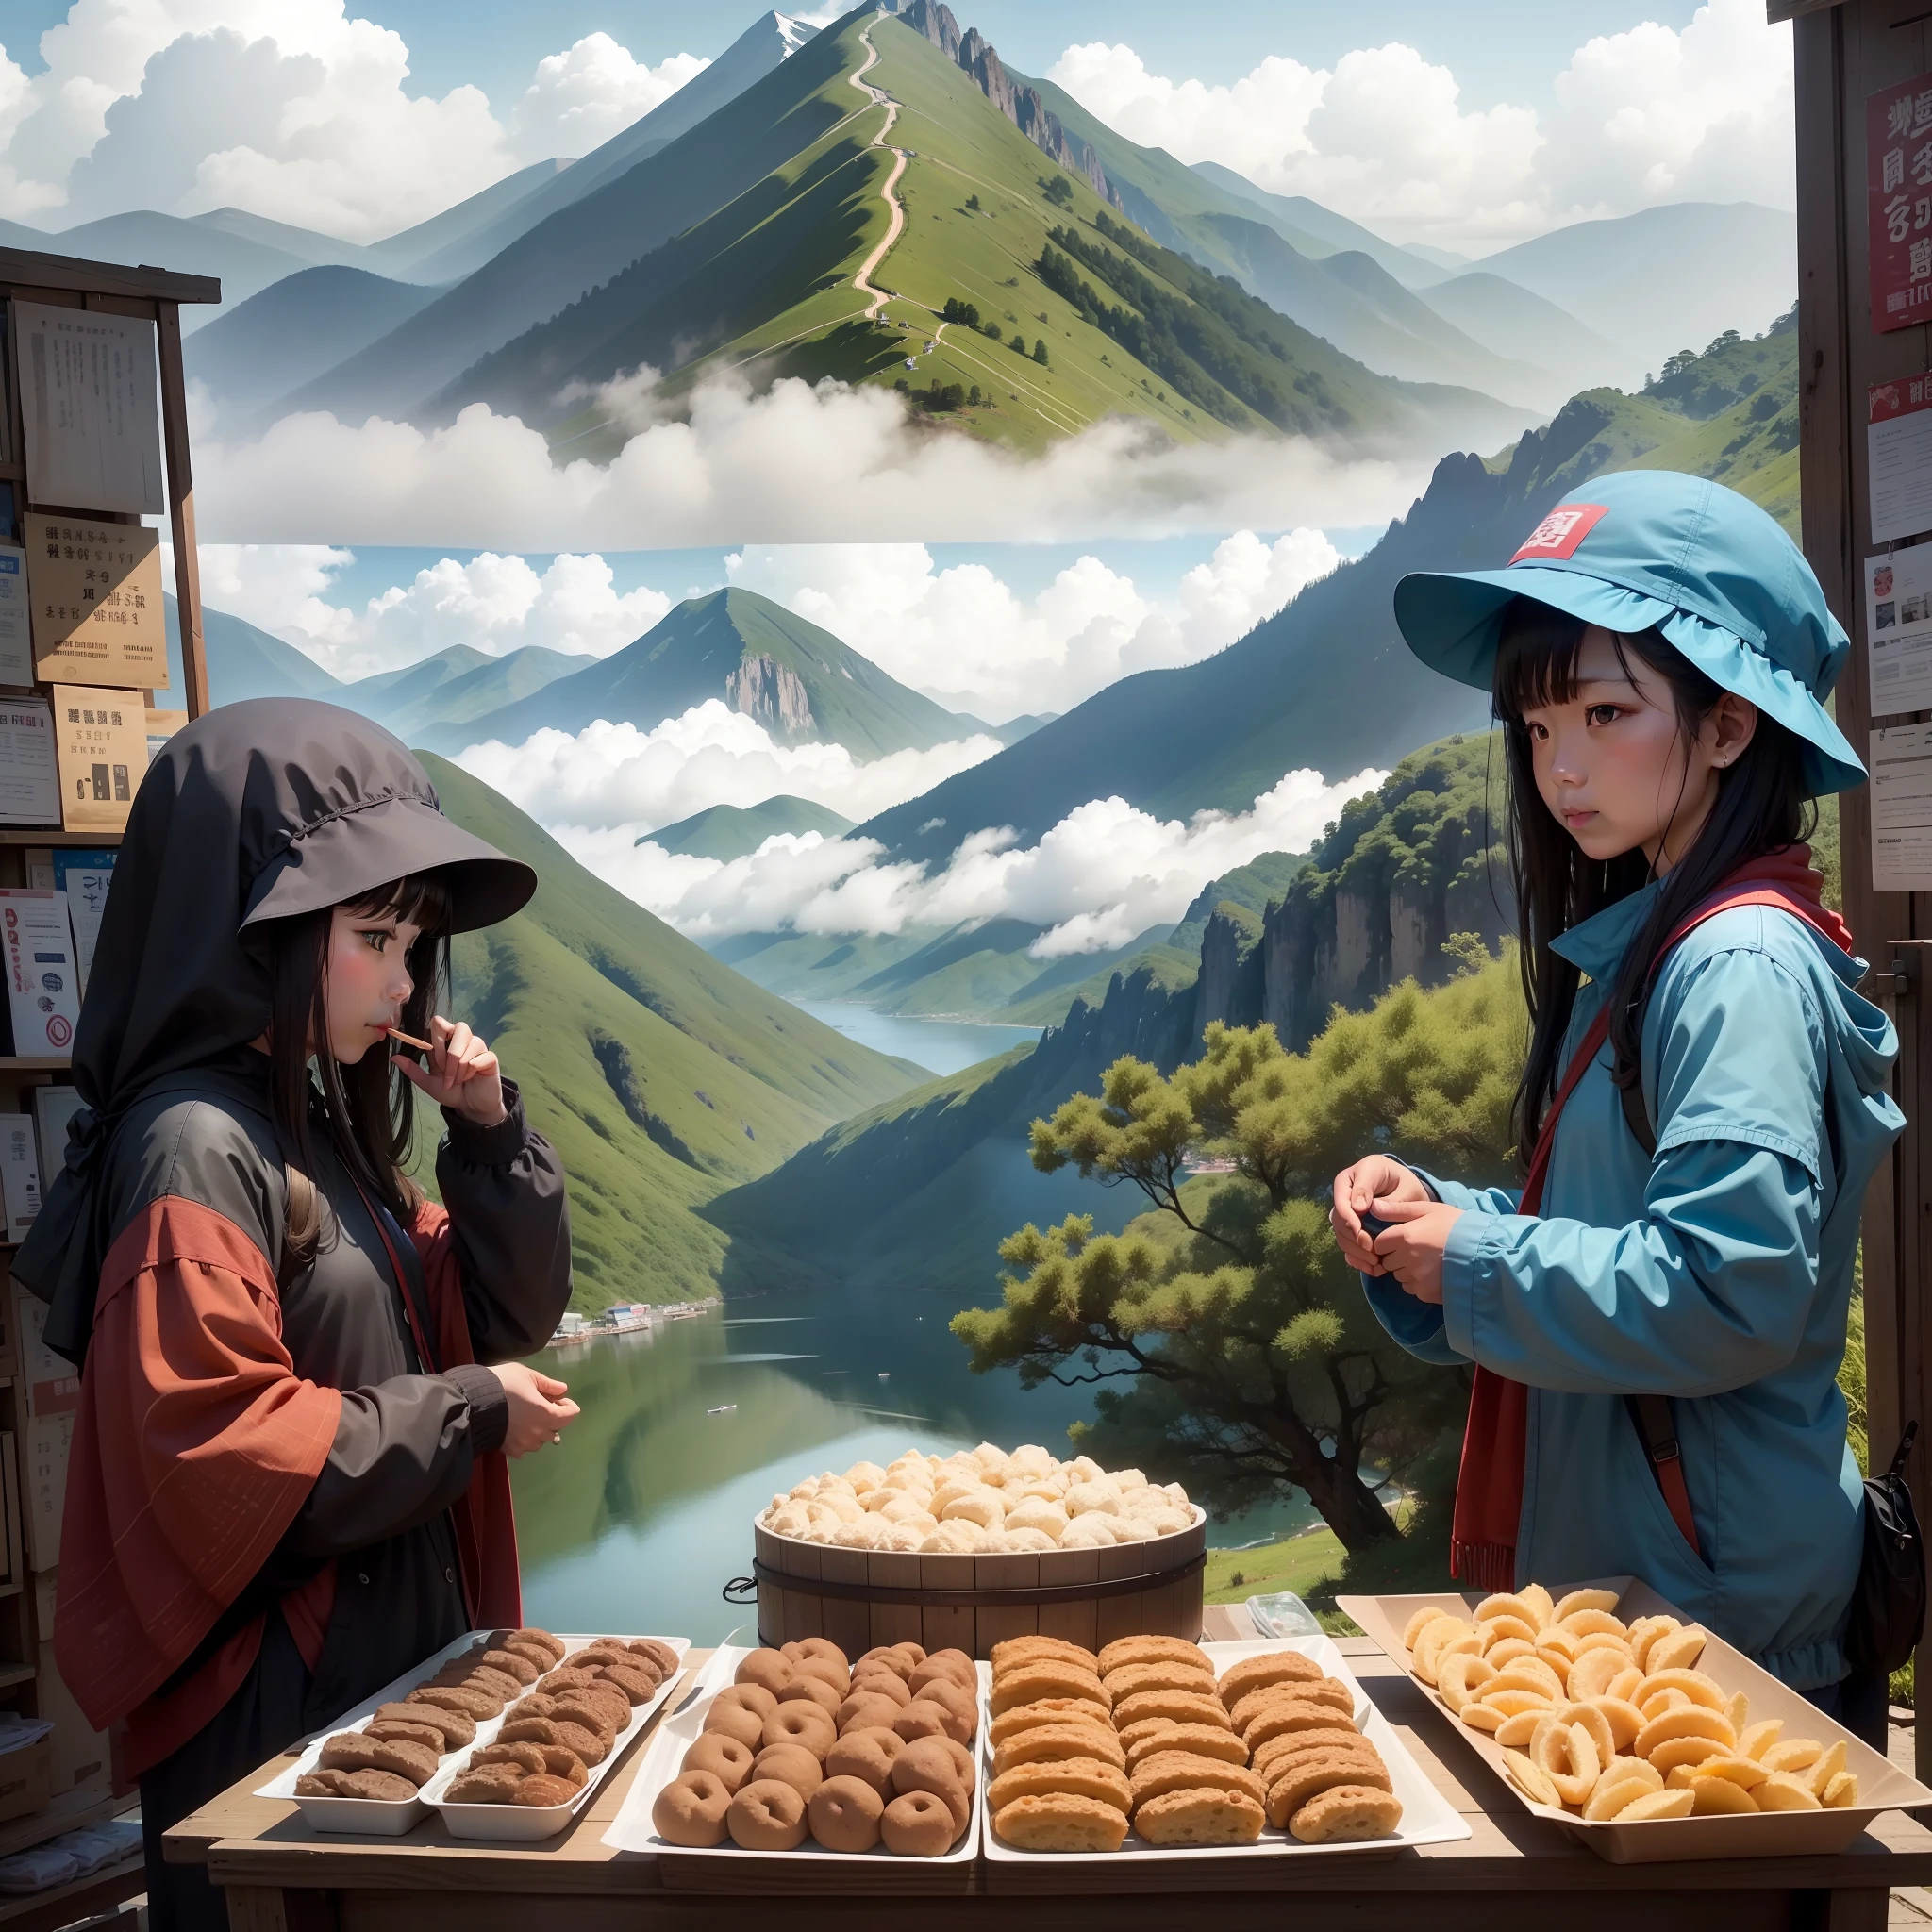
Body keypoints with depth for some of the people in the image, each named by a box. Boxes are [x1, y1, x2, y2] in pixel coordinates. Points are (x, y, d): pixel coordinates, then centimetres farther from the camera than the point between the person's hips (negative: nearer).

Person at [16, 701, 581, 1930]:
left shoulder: (326, 1125, 6)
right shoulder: (196, 1148, -20)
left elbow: (511, 1311, 9)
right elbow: (216, 1452, -25)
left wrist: (491, 1131, -5)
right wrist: (464, 1414, -16)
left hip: (400, 1642, 9)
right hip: (277, 1691, -8)